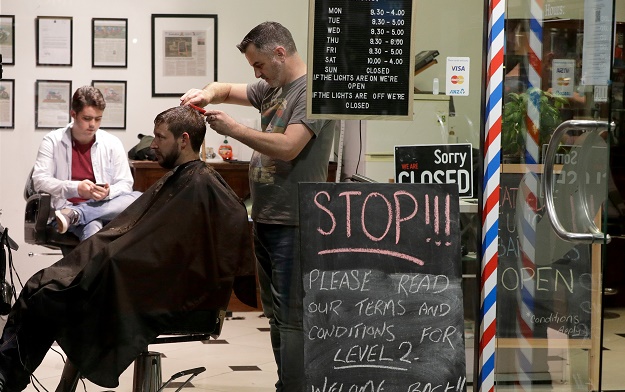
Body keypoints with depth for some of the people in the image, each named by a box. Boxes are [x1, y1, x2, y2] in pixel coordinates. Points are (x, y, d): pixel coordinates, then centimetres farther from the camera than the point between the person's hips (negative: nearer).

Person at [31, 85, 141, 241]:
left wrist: (109, 192, -16)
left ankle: (74, 214, -37)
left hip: (105, 208, 4)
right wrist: (76, 188, -21)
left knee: (139, 198, -29)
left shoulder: (112, 143, 12)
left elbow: (126, 184, 11)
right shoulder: (53, 141, 5)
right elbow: (39, 181, -4)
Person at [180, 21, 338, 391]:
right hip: (266, 220, 10)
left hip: (294, 224, -10)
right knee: (276, 314, 14)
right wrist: (209, 93, 3)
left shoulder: (314, 91, -13)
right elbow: (228, 90, 26)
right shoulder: (272, 89, 14)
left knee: (292, 317, -10)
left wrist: (234, 128, -14)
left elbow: (288, 148, -22)